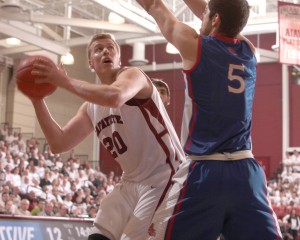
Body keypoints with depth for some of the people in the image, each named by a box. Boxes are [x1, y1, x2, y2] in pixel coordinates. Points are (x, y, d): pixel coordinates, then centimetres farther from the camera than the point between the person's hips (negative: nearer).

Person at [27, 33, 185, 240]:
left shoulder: (132, 75, -9)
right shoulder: (90, 108, 12)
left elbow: (115, 97, -34)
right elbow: (58, 144, 8)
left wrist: (65, 82, -26)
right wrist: (37, 100, 0)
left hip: (164, 176, -8)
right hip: (132, 182, 8)